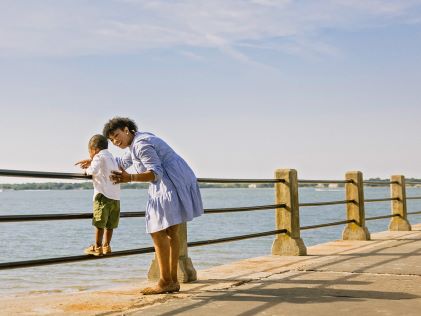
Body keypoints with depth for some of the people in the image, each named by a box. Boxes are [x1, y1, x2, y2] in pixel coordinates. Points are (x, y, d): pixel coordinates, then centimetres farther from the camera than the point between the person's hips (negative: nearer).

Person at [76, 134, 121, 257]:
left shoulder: (99, 156, -2)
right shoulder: (111, 158, 23)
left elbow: (94, 170, -17)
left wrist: (87, 170, 3)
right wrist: (90, 163, 26)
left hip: (103, 195, -7)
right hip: (116, 197, 7)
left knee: (99, 223, -3)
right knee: (110, 224, 11)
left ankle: (97, 247, -2)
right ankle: (106, 246, 15)